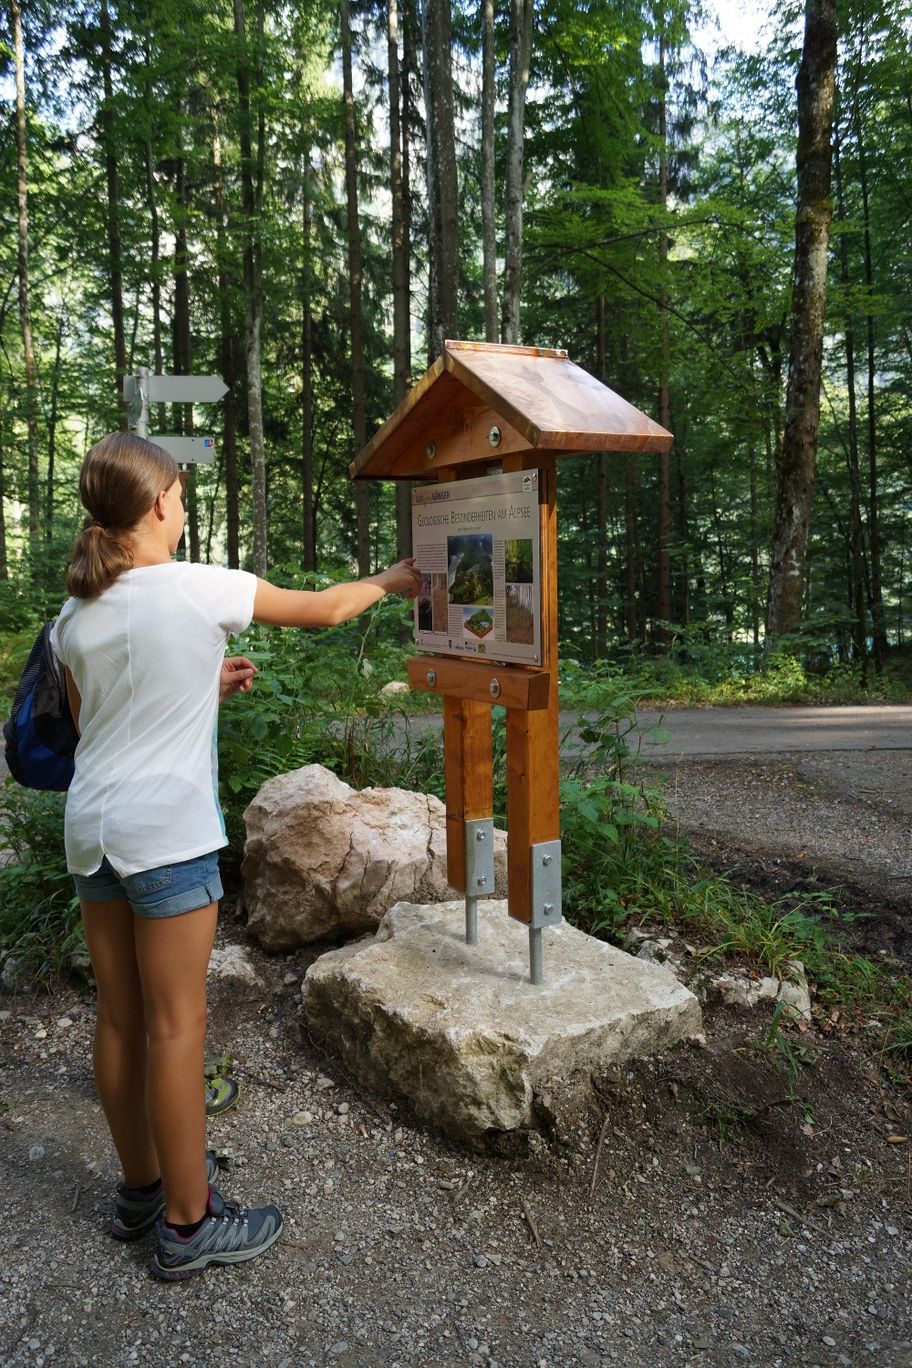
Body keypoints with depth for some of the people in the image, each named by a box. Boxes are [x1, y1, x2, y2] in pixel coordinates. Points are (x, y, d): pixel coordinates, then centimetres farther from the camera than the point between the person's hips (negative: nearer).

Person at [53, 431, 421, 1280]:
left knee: (119, 1017, 16)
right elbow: (320, 609, 0)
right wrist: (388, 582, 19)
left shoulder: (74, 614, 6)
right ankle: (188, 1224, 18)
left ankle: (141, 1188, 34)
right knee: (175, 1025, 3)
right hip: (166, 832, -7)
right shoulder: (197, 589, -12)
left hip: (91, 826, 7)